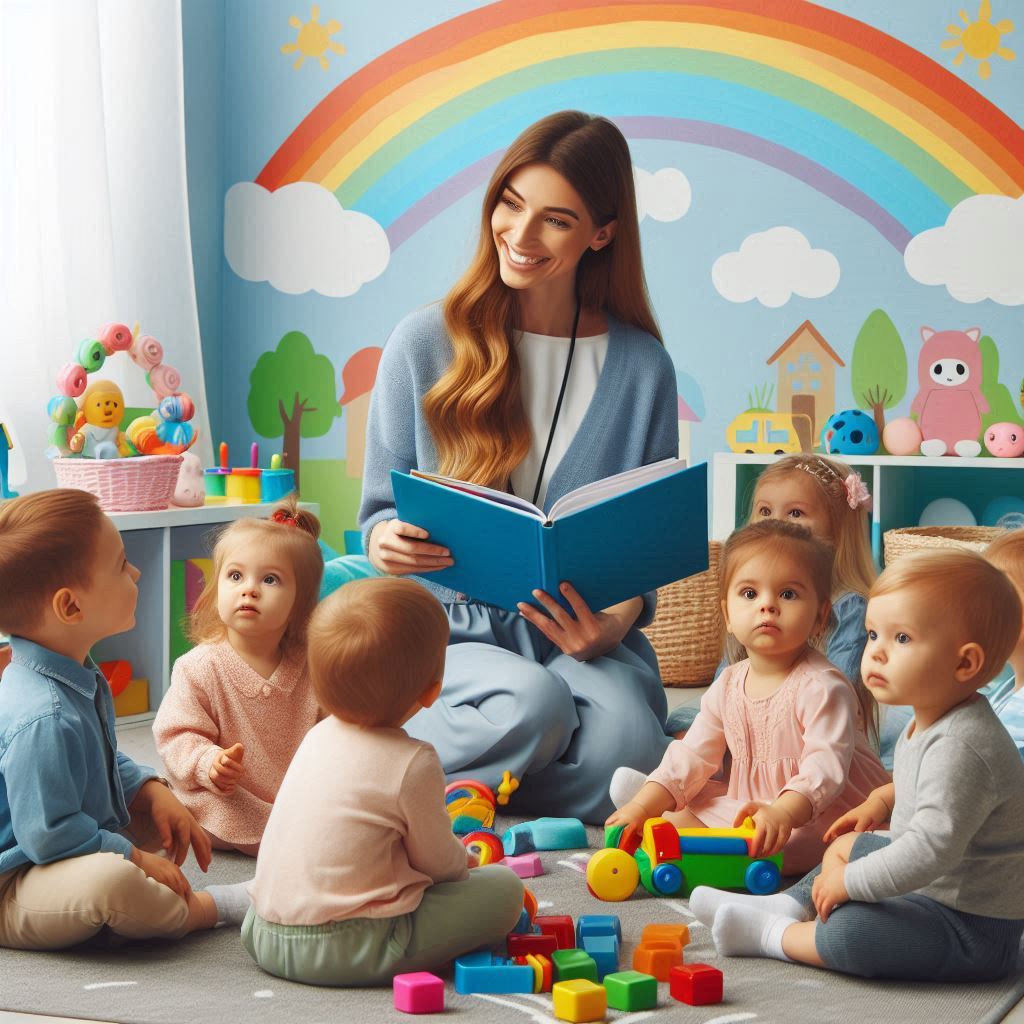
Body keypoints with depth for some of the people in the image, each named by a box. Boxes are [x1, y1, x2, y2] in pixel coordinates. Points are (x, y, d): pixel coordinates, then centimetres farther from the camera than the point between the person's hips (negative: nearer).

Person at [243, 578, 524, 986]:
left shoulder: (319, 736, 9)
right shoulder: (412, 764, -14)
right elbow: (439, 861, -2)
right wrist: (465, 861, 22)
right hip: (346, 952, -8)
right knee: (503, 887, -2)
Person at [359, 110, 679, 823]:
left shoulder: (642, 368, 5)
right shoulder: (427, 344, 2)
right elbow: (382, 509, 8)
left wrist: (616, 622, -15)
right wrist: (385, 540, -18)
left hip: (582, 636, 2)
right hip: (453, 632, -1)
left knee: (619, 758, -32)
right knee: (531, 705, -36)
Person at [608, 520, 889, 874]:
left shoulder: (821, 687, -17)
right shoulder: (728, 686, 7)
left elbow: (826, 766, -29)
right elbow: (692, 757, 7)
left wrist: (783, 812, -47)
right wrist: (643, 805, -9)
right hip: (754, 803, 8)